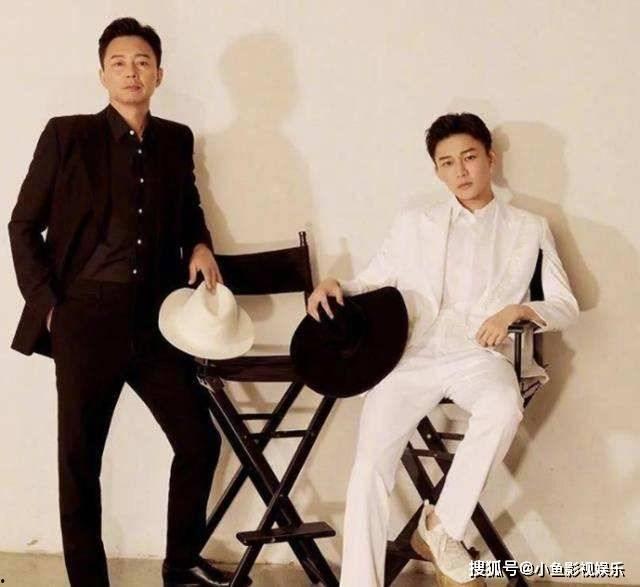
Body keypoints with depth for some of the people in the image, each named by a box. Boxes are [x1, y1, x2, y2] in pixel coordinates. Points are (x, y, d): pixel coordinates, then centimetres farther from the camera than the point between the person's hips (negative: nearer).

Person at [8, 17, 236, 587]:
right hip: (86, 318, -4)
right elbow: (24, 226, 0)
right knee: (80, 459, 3)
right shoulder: (67, 135, -3)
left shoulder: (176, 140, 9)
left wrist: (200, 245, 5)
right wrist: (48, 304, -7)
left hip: (156, 317, 4)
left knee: (200, 440, 8)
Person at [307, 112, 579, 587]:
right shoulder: (413, 224, 20)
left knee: (504, 408, -36)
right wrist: (336, 288, -3)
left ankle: (441, 525, -18)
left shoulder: (529, 229, 16)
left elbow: (566, 307, 12)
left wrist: (519, 310, -8)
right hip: (412, 356, 1)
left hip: (480, 356, -1)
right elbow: (371, 283, 20)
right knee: (370, 466, -20)